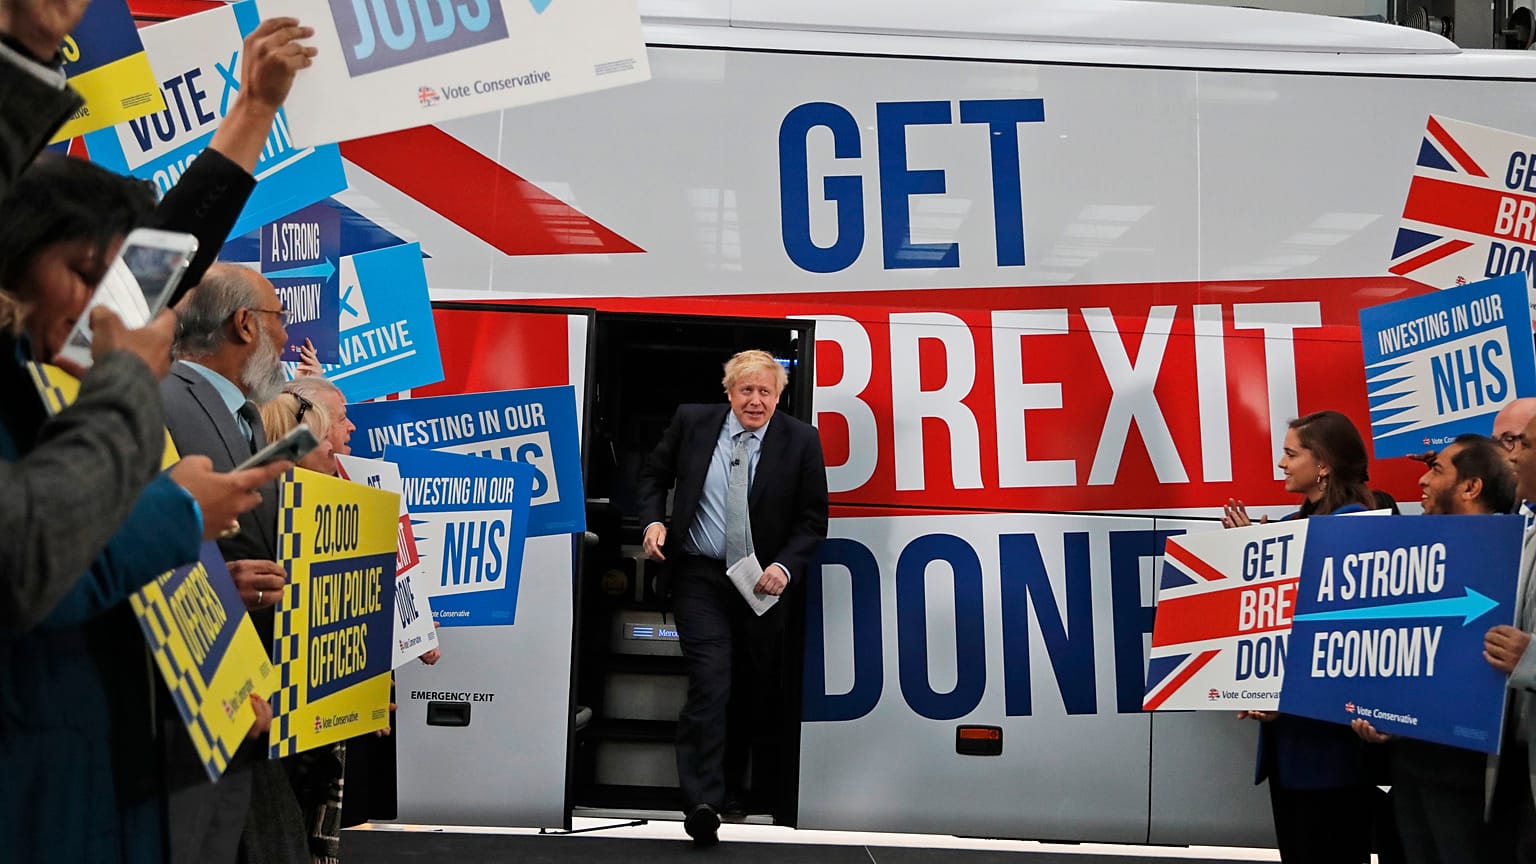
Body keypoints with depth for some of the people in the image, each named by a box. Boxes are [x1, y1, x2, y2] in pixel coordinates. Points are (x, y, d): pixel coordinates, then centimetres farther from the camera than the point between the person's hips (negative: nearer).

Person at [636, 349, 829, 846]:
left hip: (763, 582, 1)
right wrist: (652, 520, -5)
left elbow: (813, 521, -1)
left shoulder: (800, 441, -4)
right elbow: (655, 474, 13)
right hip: (700, 577, -1)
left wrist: (785, 566, -15)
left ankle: (732, 782, 34)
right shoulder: (692, 422, -1)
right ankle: (702, 802, -15)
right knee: (710, 684, -14)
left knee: (749, 692, 13)